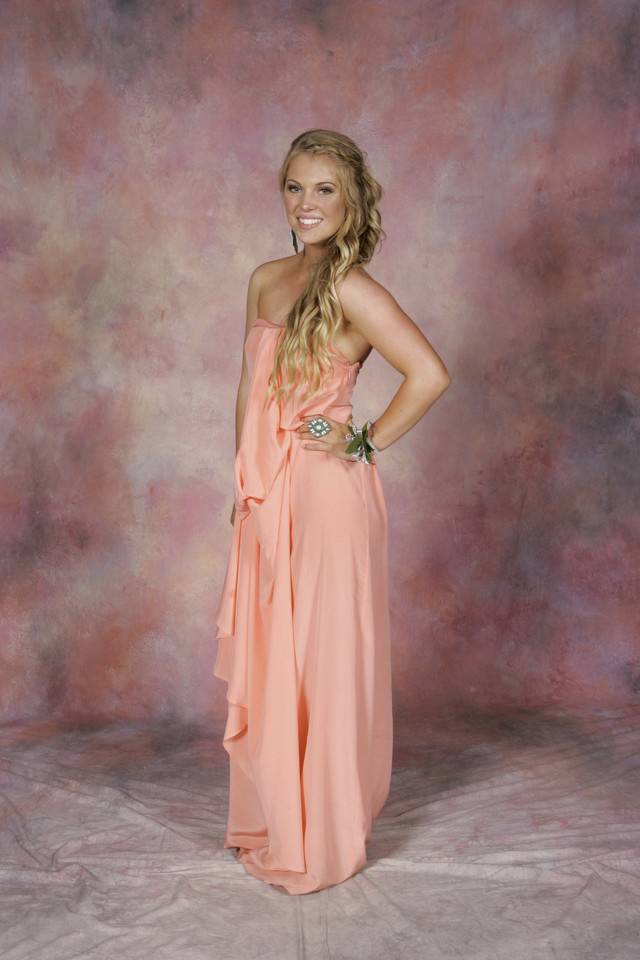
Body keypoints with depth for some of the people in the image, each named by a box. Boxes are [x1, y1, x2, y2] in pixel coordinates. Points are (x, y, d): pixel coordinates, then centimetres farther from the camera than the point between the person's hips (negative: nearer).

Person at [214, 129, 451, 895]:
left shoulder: (349, 289, -12)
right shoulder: (264, 281, 11)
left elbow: (430, 374, -22)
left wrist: (366, 444, -13)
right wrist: (242, 486, 15)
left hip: (327, 496, -7)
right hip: (266, 497, 7)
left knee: (324, 659, 4)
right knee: (265, 657, 15)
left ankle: (323, 839, 23)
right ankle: (270, 821, 33)